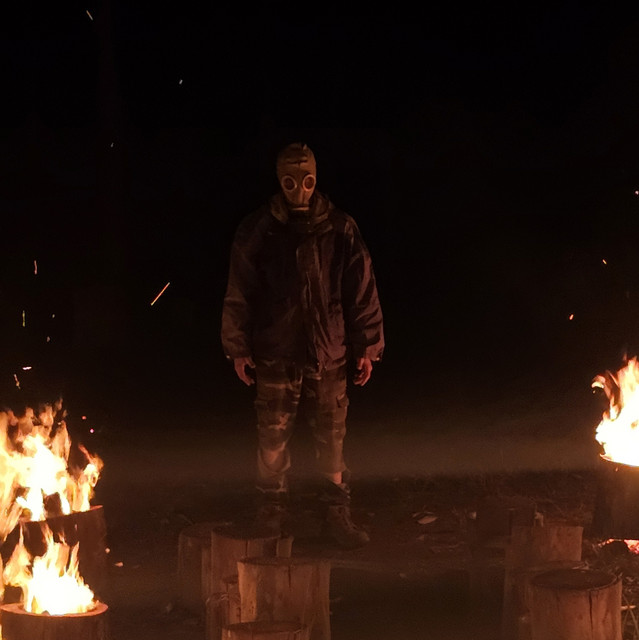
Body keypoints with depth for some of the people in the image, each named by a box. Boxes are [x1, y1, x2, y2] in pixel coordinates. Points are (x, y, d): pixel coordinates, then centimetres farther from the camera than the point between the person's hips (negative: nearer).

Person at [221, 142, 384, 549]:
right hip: (275, 353, -1)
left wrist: (368, 347, 3)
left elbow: (362, 291, 5)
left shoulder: (340, 230, 1)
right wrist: (239, 349, 0)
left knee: (332, 436, 6)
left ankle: (338, 515, 17)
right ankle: (273, 515, 18)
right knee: (273, 438, 5)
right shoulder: (257, 232, -1)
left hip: (328, 353, 1)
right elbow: (239, 294, 3)